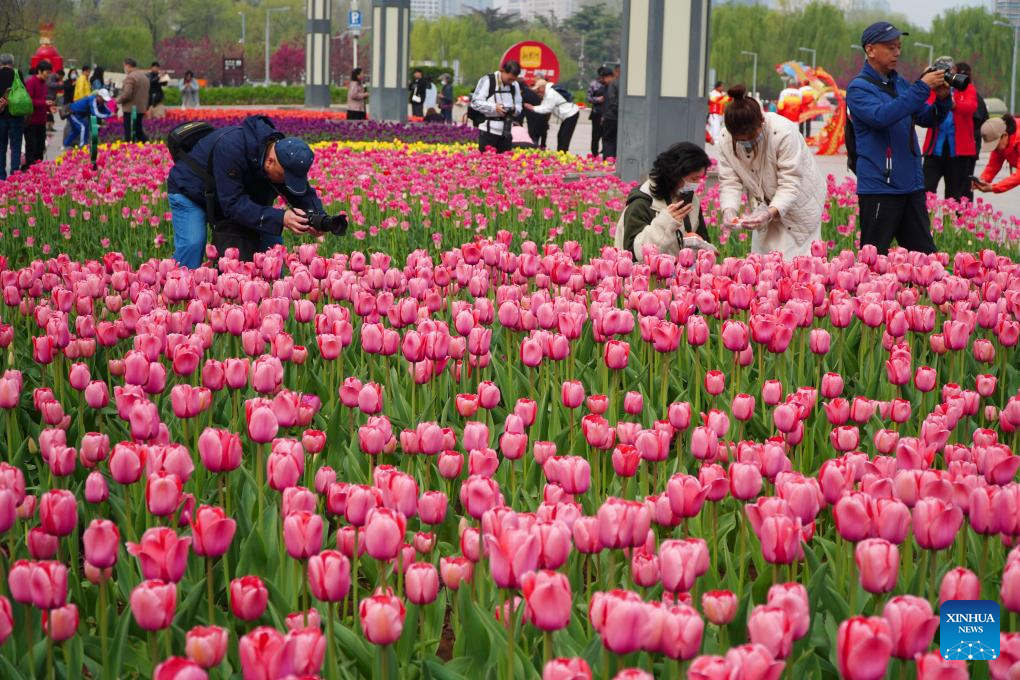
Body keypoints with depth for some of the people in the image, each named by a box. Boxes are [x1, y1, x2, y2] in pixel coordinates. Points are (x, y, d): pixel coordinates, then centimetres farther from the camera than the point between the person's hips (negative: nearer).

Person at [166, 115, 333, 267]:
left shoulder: (285, 152, -19)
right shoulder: (231, 148, -41)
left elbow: (303, 192, -10)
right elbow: (233, 204, -41)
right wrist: (280, 218, -49)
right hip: (189, 192, -7)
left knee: (271, 239, -1)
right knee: (193, 243, -28)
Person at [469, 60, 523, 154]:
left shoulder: (515, 85, 11)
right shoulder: (487, 81, -5)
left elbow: (519, 107, 16)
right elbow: (475, 102, -9)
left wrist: (514, 109, -8)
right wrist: (494, 107, -21)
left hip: (506, 132, 5)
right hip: (488, 131, -5)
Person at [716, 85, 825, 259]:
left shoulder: (784, 132, -32)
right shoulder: (725, 140, -18)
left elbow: (790, 185, -30)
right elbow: (729, 182, -13)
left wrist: (771, 212, -44)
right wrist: (729, 210, -32)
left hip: (799, 203, -4)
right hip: (766, 207, 4)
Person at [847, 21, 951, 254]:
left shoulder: (900, 83, 14)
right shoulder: (859, 87, -7)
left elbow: (927, 119, 16)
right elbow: (881, 116, -25)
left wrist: (942, 99, -5)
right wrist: (922, 88, -24)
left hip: (911, 185, 7)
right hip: (879, 188, -7)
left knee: (925, 254, 8)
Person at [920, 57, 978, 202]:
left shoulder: (967, 88, 5)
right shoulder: (933, 89, 8)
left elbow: (972, 106, -17)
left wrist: (954, 104, -37)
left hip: (958, 149, 0)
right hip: (935, 148, 0)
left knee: (955, 196, 8)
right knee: (925, 191, -9)